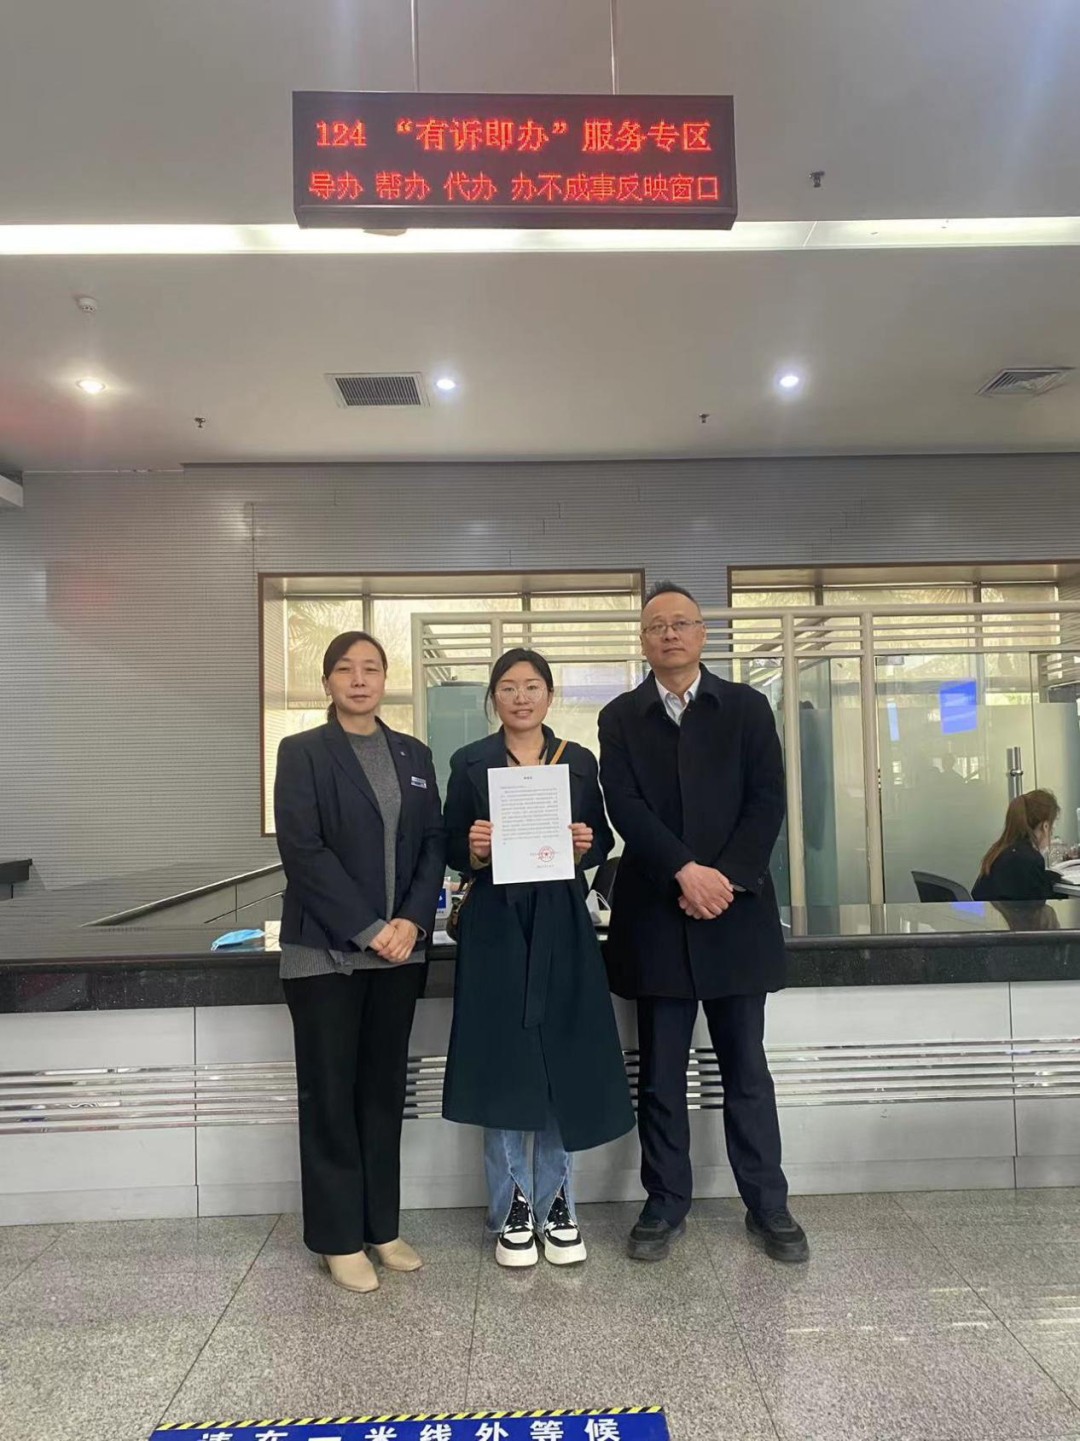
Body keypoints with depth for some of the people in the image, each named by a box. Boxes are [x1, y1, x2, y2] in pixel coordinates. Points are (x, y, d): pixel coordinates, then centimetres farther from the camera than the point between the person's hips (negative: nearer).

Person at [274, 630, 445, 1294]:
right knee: (331, 1093, 6)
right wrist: (368, 929, -16)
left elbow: (433, 843, 6)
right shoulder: (303, 752, -3)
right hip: (325, 951, -4)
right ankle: (339, 1238, 22)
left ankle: (383, 1226, 27)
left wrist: (412, 922, -9)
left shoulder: (414, 755, 10)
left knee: (386, 1089, 13)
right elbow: (302, 850, -12)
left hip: (399, 949, 4)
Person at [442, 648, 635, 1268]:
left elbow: (604, 840, 10)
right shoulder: (470, 763, 3)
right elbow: (450, 850, 4)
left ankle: (556, 1204, 25)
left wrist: (586, 846, -11)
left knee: (565, 1065, 6)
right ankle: (512, 1210, 22)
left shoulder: (579, 761, 7)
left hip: (562, 927, 2)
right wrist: (473, 850, -17)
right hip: (496, 927, -1)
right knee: (502, 1064, 4)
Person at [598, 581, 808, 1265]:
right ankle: (667, 1204, 26)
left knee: (747, 1068, 11)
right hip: (656, 916, 0)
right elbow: (626, 808, -7)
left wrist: (726, 876, -14)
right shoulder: (620, 718, 5)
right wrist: (685, 871, -18)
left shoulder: (747, 707, 5)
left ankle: (768, 1205, 26)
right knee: (661, 1074, 10)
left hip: (736, 911, 0)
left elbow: (768, 801, -3)